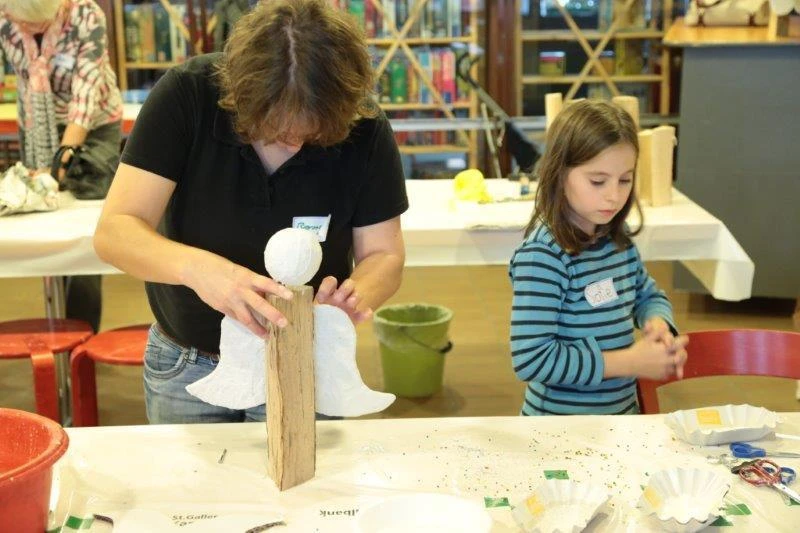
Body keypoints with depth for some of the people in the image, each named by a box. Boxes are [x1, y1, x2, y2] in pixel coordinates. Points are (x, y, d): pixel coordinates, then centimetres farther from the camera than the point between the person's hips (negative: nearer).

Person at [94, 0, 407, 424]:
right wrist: (195, 266, -47)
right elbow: (113, 231, -25)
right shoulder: (186, 95, -23)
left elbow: (384, 256, -11)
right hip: (184, 364, 0)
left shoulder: (364, 130, -19)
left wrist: (355, 297, -35)